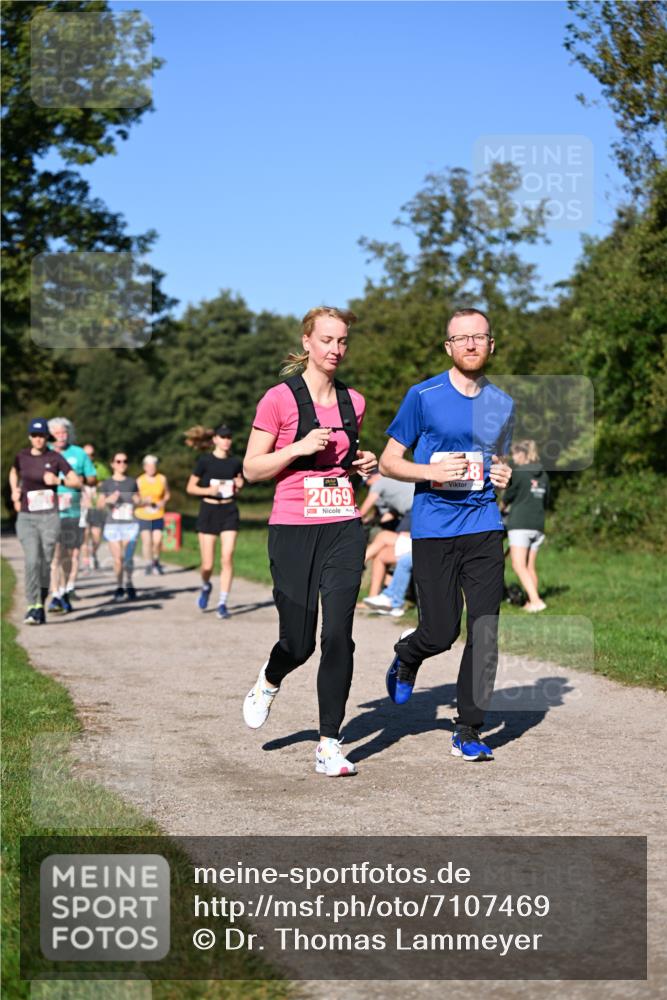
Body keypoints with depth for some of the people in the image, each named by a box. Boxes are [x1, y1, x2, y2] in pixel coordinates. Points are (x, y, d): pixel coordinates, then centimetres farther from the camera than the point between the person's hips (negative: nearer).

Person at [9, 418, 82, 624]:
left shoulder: (55, 458, 0)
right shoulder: (22, 457, 6)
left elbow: (77, 482, 0)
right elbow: (14, 473, 28)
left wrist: (58, 480, -17)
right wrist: (14, 492, 11)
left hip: (49, 516, 0)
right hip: (26, 517, 1)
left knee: (46, 562, 1)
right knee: (32, 560, -15)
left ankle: (41, 604, 16)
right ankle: (33, 607, -15)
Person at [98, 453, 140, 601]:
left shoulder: (132, 482, 9)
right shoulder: (107, 484, 6)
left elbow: (138, 500, 19)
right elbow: (99, 504, 7)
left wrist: (138, 501, -4)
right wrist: (108, 500, -13)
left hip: (130, 524, 0)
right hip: (113, 524, 0)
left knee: (127, 557, -10)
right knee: (117, 558, -3)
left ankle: (129, 584, 12)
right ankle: (119, 587, 14)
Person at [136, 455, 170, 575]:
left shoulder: (162, 479, 2)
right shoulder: (139, 481, -2)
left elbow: (167, 494, 14)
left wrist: (164, 501, -6)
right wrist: (143, 501, -18)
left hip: (158, 516, 1)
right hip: (143, 515, -1)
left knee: (157, 540, -7)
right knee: (146, 540, -7)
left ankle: (156, 560, 20)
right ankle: (149, 565, 5)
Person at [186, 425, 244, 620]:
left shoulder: (236, 463, 5)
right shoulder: (205, 461, -3)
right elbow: (190, 488, 0)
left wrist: (239, 487, -6)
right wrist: (208, 490, -16)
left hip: (229, 512, 2)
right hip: (208, 511, -1)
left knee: (227, 558, -11)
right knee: (208, 564, 0)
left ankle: (222, 604, -4)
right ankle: (206, 587, 34)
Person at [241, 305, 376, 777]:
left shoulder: (353, 402, 11)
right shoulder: (280, 399, -4)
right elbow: (251, 469, -2)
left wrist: (364, 464, 5)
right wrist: (299, 448, -16)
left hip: (344, 529, 3)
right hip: (293, 530, -3)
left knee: (338, 636, -6)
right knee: (299, 643, 1)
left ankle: (330, 745, 2)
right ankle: (269, 682, 37)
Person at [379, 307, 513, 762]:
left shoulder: (503, 405, 10)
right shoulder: (423, 396, -2)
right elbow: (389, 461, 1)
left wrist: (504, 476, 1)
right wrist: (431, 472, -16)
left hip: (484, 526, 3)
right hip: (434, 530, -3)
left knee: (485, 632, -5)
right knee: (441, 632, -2)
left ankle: (469, 732, 7)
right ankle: (406, 657, 35)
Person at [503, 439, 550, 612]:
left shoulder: (518, 472, -7)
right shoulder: (543, 475, 12)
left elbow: (507, 497, 0)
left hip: (519, 522, -7)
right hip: (538, 524, 7)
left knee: (519, 565, -9)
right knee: (530, 567, 12)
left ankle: (536, 600, -20)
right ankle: (531, 601, 12)